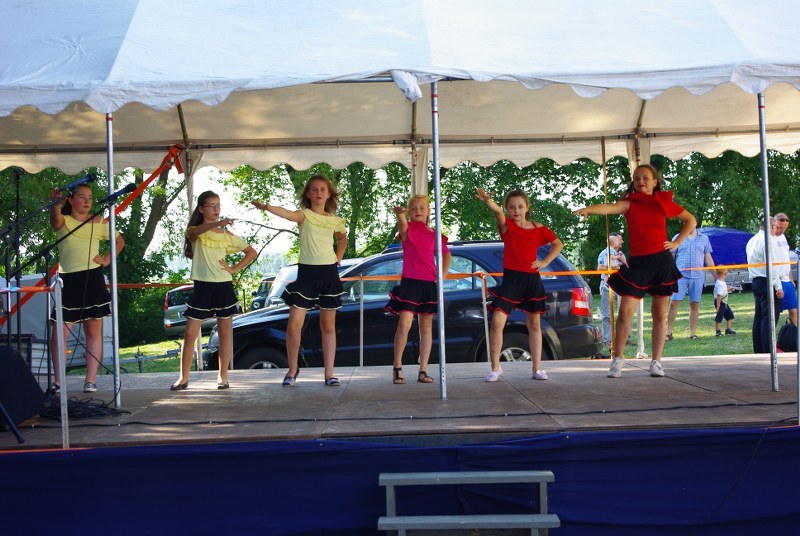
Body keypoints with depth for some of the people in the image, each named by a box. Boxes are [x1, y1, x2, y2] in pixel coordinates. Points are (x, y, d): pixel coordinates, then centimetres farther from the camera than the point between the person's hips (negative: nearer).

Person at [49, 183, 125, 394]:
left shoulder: (99, 222, 9)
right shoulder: (63, 222, 3)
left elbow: (119, 241, 20)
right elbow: (55, 220, -23)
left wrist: (107, 260, 4)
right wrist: (56, 204, -45)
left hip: (92, 279, 2)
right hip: (67, 280, -1)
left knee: (94, 330, 2)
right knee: (59, 333, -4)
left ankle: (90, 380, 6)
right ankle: (58, 382, 5)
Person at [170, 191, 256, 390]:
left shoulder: (227, 235, 9)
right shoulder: (194, 232, 3)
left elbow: (251, 252, 13)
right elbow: (195, 231, -24)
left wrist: (234, 269, -1)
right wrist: (218, 223, -42)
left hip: (223, 287, 2)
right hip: (202, 287, -2)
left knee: (225, 332, 4)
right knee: (190, 334, -3)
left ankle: (223, 376, 13)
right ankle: (184, 377, 6)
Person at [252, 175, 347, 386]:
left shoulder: (334, 220, 8)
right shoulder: (304, 215, -3)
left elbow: (342, 238, 30)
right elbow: (288, 214, -27)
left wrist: (338, 258, 13)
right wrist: (266, 207, -48)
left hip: (329, 273, 3)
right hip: (307, 272, -3)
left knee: (328, 325, 6)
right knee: (294, 325, -7)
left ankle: (329, 373, 12)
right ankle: (292, 369, 12)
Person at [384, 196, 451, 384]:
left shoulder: (434, 234, 9)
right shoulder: (407, 229, 0)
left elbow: (446, 255, 23)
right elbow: (403, 224, -25)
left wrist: (441, 277, 9)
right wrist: (400, 214, -49)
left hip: (429, 284, 4)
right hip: (409, 282, -4)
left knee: (426, 327, 6)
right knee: (404, 324, -14)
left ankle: (423, 371, 11)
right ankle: (397, 367, -2)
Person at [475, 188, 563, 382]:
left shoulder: (538, 229, 5)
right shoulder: (506, 225, -2)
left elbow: (558, 244, 18)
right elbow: (498, 212, -25)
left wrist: (545, 262, 3)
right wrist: (488, 201, -46)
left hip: (532, 280, 2)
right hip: (511, 279, -2)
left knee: (534, 324, 9)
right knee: (497, 322, -11)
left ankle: (537, 369, 18)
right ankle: (495, 368, 1)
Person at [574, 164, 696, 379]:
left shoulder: (665, 202, 5)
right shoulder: (629, 203, 0)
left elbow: (690, 220, 17)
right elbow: (610, 207, -22)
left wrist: (677, 242, 4)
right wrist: (588, 209, -42)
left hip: (662, 262, 1)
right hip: (636, 263, -1)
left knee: (659, 313, 6)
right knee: (625, 311, -8)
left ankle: (656, 361, 15)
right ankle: (617, 359, 3)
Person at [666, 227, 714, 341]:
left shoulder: (704, 239, 12)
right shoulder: (677, 238, 7)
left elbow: (708, 258, 15)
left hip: (698, 276, 2)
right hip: (680, 275, -2)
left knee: (694, 305, 5)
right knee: (673, 303, -7)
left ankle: (692, 333, 12)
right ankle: (668, 332, -1)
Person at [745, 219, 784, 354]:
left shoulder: (752, 240, 16)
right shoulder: (768, 239, -12)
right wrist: (778, 287, -17)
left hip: (755, 281, 9)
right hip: (768, 282, -9)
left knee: (759, 316, 11)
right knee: (769, 318, -8)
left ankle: (758, 350, 14)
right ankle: (768, 351, -10)